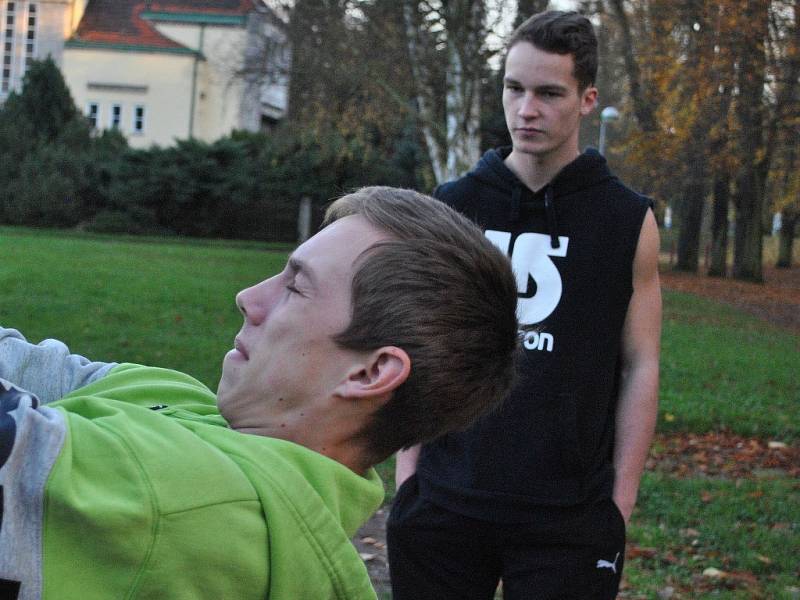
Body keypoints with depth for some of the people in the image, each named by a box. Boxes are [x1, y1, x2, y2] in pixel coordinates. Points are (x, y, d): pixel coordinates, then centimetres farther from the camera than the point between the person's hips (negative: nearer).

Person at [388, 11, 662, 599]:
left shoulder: (629, 220, 0)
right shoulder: (453, 205, 5)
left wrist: (621, 503, -3)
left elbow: (639, 368, 1)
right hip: (444, 500, 2)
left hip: (570, 517, -1)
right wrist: (408, 465, 3)